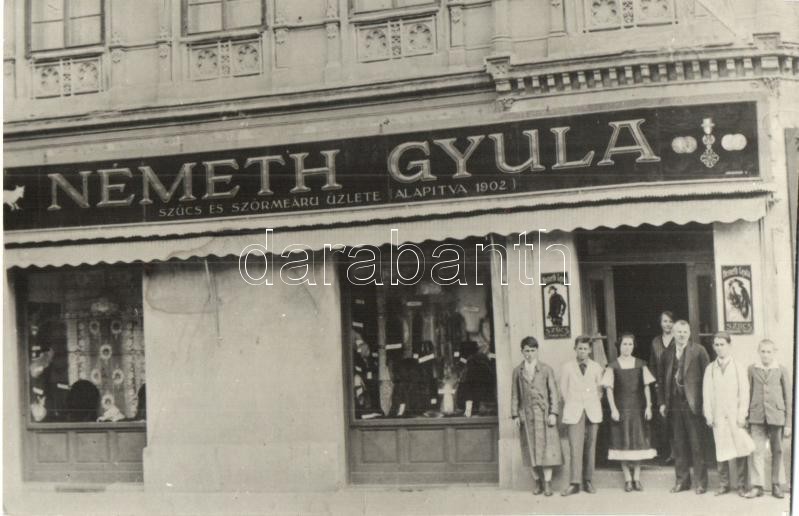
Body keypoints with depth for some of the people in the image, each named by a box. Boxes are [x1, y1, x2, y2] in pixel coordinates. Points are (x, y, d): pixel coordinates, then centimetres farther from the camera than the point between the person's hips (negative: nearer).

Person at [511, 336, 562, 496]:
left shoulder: (546, 369, 4)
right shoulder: (517, 371, 8)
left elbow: (553, 393, 2)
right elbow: (515, 395, 9)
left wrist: (553, 413, -5)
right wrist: (515, 414, 3)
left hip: (543, 413, -2)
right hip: (526, 414, 2)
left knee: (546, 448, -2)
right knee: (531, 450, 4)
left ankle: (547, 483, 6)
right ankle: (537, 482, 14)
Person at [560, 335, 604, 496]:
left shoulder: (596, 368, 10)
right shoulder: (567, 367, 6)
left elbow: (600, 390, 15)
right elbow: (563, 390, 8)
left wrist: (593, 405, 7)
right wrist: (571, 407, 5)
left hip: (592, 412, 2)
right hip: (574, 412, -2)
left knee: (590, 447, 1)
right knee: (575, 447, -9)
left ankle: (588, 481, 9)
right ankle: (574, 483, -9)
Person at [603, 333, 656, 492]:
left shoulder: (640, 364, 5)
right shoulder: (613, 366, -1)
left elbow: (646, 387, 7)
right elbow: (609, 389, -2)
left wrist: (648, 407, 0)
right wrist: (613, 409, -9)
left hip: (638, 408, 2)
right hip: (621, 408, -2)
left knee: (639, 441, 3)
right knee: (623, 443, 0)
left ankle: (637, 478, 11)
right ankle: (627, 479, 6)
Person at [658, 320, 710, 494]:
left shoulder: (698, 351, -2)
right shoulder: (667, 354, 11)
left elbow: (707, 376, -4)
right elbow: (663, 380, 13)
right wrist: (662, 402, 6)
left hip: (693, 404, -4)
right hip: (674, 404, 4)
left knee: (697, 445, 0)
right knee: (678, 445, 9)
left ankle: (701, 481, 10)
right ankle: (682, 480, 19)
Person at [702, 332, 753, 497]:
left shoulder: (738, 368, 4)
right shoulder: (710, 369, 8)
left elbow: (744, 392, 1)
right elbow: (707, 394, 7)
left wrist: (742, 415, -6)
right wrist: (708, 415, 0)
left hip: (735, 414, -1)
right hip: (718, 415, 1)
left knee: (740, 449, -4)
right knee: (721, 450, 1)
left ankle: (741, 485, 6)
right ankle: (723, 484, 11)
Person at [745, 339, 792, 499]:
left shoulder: (781, 371, 3)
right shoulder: (752, 369, 6)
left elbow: (788, 397, 5)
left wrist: (788, 423, 1)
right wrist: (745, 416, 9)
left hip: (776, 416, 0)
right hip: (757, 416, 0)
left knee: (777, 451, 7)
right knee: (757, 451, -4)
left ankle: (776, 485, 18)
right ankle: (757, 486, 0)